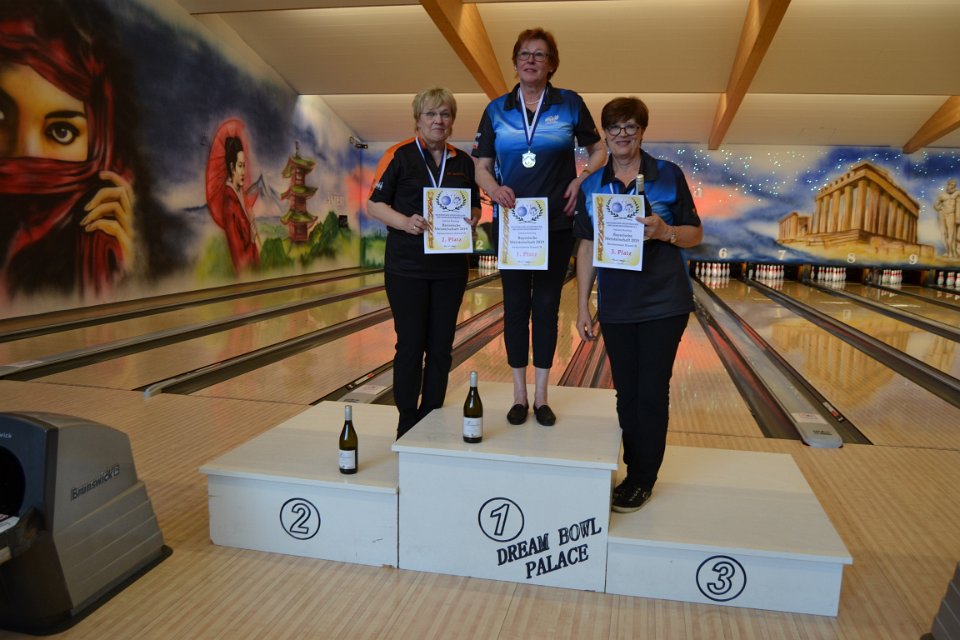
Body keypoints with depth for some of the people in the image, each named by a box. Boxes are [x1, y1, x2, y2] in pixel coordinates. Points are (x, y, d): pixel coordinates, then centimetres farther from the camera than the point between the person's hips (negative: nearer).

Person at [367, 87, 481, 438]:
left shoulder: (463, 162, 10)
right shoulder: (399, 155, -2)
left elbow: (474, 207, 17)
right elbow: (375, 204, -4)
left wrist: (472, 220, -6)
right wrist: (405, 222, -22)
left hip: (451, 267, 4)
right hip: (407, 267, -4)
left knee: (441, 347, 8)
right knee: (410, 346, 1)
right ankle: (407, 424, 14)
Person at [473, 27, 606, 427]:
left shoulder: (570, 105, 2)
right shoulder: (497, 110, 6)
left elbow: (598, 150, 10)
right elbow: (482, 166, 5)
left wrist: (582, 179, -9)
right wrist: (494, 189, -16)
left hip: (556, 224, -1)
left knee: (546, 307, 5)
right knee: (516, 307, 6)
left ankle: (541, 398, 17)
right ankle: (519, 396, 18)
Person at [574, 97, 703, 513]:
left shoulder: (668, 176, -1)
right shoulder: (592, 186, 6)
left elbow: (695, 234, 2)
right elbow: (586, 247, 6)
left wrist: (665, 232, -20)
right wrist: (582, 306, 3)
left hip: (663, 305, -2)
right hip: (615, 307, 3)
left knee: (651, 393, 2)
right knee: (626, 393, 10)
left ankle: (642, 478, 15)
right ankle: (635, 469, 26)